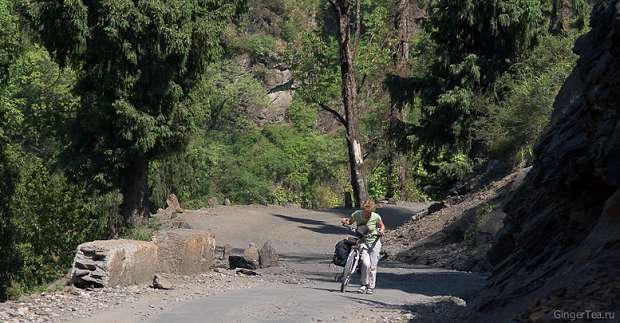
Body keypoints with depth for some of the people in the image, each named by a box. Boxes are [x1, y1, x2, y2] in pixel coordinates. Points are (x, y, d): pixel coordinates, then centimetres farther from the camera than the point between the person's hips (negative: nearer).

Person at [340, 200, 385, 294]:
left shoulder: (376, 217, -12)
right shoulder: (357, 214, -9)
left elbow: (382, 226, 6)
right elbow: (350, 221, 9)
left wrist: (381, 230, -16)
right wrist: (345, 221, -12)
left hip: (374, 243, -1)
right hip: (362, 242, 1)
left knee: (372, 266, 1)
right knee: (366, 263, -19)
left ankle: (371, 287, 18)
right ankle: (364, 284, -1)